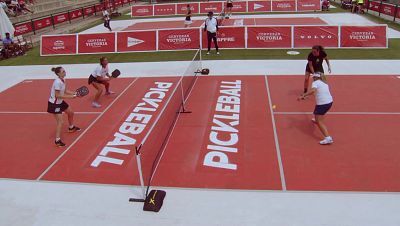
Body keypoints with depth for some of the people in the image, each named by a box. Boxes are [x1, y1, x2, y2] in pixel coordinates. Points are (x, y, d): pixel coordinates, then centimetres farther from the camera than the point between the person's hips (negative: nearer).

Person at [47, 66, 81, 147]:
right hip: (54, 104, -10)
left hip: (60, 102, 10)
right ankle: (57, 140, -9)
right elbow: (57, 95, -28)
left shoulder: (63, 80, -2)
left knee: (70, 113, 26)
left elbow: (65, 91, 7)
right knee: (60, 122, -14)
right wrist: (70, 97, -27)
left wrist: (75, 93, -3)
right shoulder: (57, 82, -29)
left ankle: (71, 127, 51)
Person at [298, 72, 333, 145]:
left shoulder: (315, 83, -6)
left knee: (319, 122, -7)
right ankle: (317, 120, 69)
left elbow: (313, 90, -28)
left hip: (322, 104, -8)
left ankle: (328, 138, -19)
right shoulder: (324, 83, 16)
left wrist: (303, 95, -28)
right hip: (330, 101, 8)